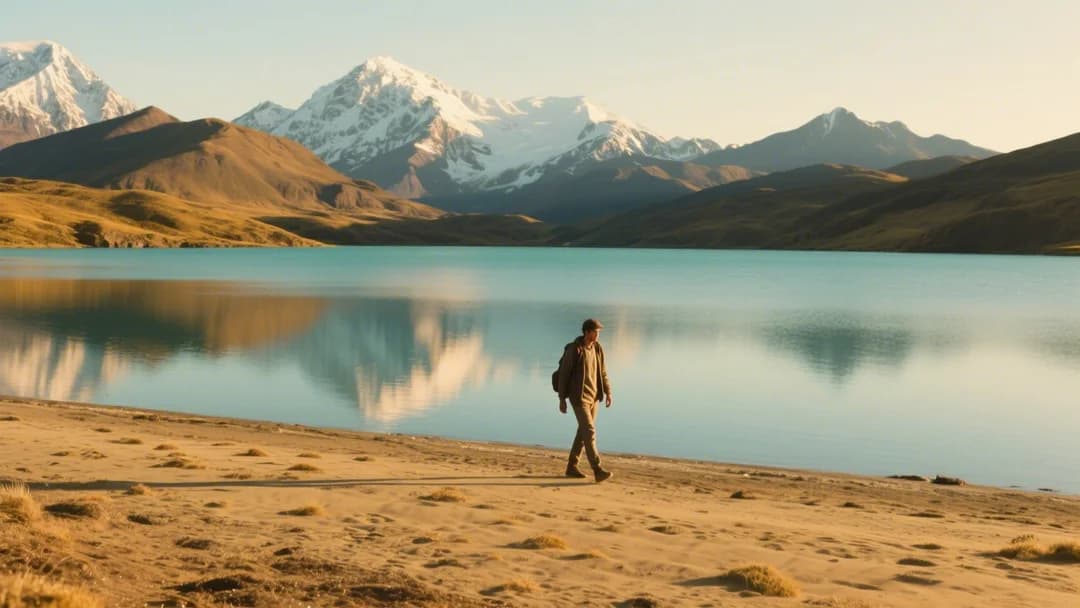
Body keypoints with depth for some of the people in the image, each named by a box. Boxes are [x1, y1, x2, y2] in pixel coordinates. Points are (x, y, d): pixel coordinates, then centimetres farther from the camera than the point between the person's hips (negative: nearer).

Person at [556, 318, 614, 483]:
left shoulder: (597, 348, 5)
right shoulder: (573, 349, -16)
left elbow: (602, 372, 12)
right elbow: (564, 374, -12)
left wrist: (608, 393, 3)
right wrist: (562, 399, -11)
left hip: (593, 396, 8)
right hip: (579, 397, -8)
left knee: (584, 431, 11)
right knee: (589, 432, -14)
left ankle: (572, 467, 24)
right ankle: (598, 471, -17)